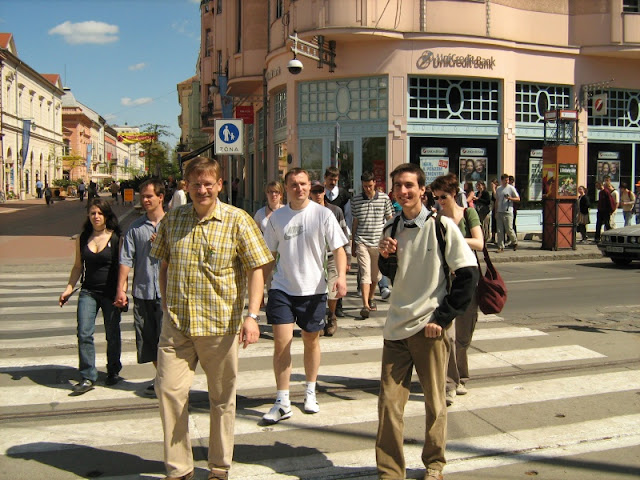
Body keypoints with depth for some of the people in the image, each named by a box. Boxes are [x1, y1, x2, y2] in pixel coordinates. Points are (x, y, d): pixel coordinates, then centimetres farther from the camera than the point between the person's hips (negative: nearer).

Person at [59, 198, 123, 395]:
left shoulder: (116, 238, -4)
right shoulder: (82, 238, 7)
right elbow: (78, 266, 15)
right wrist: (69, 288, 6)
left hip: (110, 293, -3)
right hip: (88, 292, 3)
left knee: (112, 335, 8)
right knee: (84, 333, -9)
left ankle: (113, 372, 27)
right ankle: (88, 377, -3)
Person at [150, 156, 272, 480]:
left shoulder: (237, 220, -4)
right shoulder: (172, 220, 6)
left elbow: (256, 269, -7)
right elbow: (164, 266, 16)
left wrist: (252, 316, -16)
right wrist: (166, 307, 12)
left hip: (221, 325, -2)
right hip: (176, 324, 3)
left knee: (222, 397, 10)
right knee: (169, 390, -2)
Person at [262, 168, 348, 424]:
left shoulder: (323, 214, -4)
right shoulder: (277, 217, 5)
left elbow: (338, 248, -6)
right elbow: (270, 254, 13)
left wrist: (341, 276, -21)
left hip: (314, 289, -1)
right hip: (282, 288, 1)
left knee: (311, 341, 12)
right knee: (281, 342, -6)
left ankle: (310, 393, 32)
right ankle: (282, 403, 4)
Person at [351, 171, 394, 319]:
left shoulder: (384, 198, 2)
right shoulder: (356, 200, 4)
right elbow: (355, 223, 11)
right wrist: (353, 245, 13)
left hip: (379, 242, 1)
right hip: (362, 242, -1)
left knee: (375, 274, 11)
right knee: (365, 273, -10)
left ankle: (371, 299, 31)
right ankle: (365, 305, -15)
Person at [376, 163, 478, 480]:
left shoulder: (441, 226, -8)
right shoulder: (391, 228, 7)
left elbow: (468, 274, -8)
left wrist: (443, 318, -10)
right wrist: (384, 256, -4)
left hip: (429, 326, -4)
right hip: (397, 326, 4)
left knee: (434, 403, 9)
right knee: (389, 402, 4)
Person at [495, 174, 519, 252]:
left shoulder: (511, 188, 0)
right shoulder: (498, 189, 13)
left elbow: (518, 199, 0)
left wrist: (510, 198, -17)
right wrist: (496, 212, 15)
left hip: (508, 212, -4)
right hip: (499, 212, 4)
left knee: (509, 229, -5)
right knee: (499, 230, 1)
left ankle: (515, 242, 19)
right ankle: (501, 247, 6)